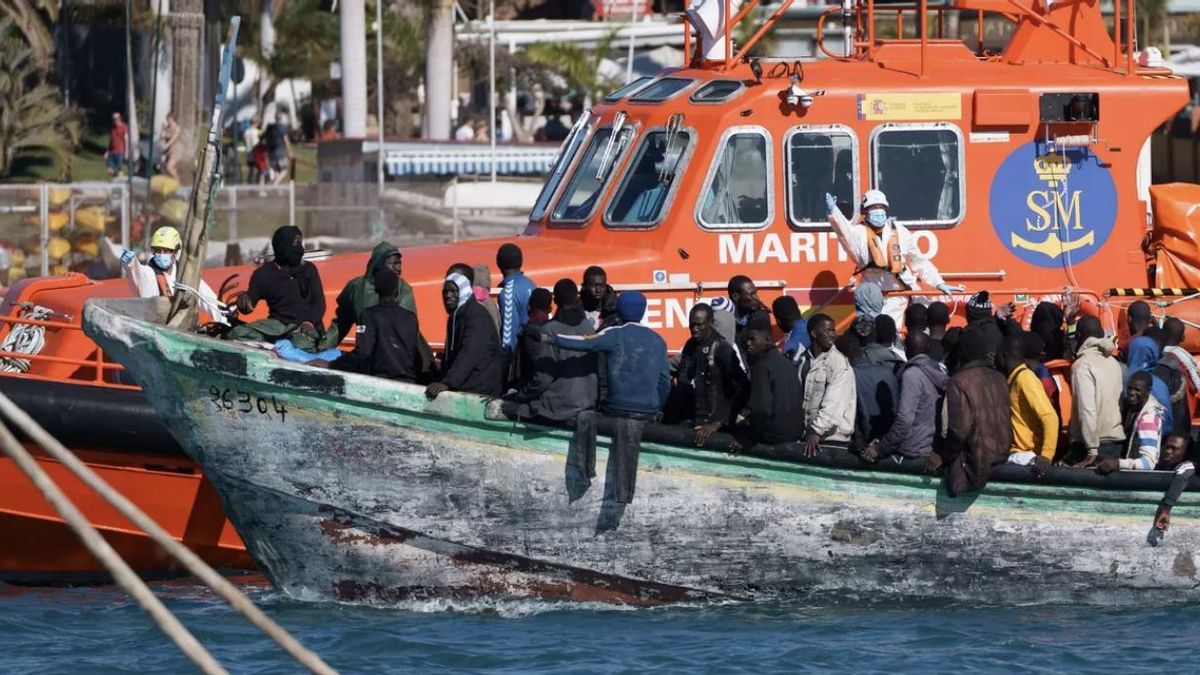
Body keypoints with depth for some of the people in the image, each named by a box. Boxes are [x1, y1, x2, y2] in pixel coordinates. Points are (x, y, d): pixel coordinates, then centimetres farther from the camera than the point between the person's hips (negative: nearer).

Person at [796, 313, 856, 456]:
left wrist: (817, 431, -21)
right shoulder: (803, 361, 9)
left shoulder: (839, 362, -7)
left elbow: (834, 403, -15)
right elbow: (799, 398, 11)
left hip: (833, 438, -5)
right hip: (808, 435, 5)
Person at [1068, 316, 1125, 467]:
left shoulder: (1083, 365, -10)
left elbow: (1087, 409, -17)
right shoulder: (1113, 363, 9)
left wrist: (1091, 450, -16)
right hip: (1116, 441, 6)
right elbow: (1119, 402, 10)